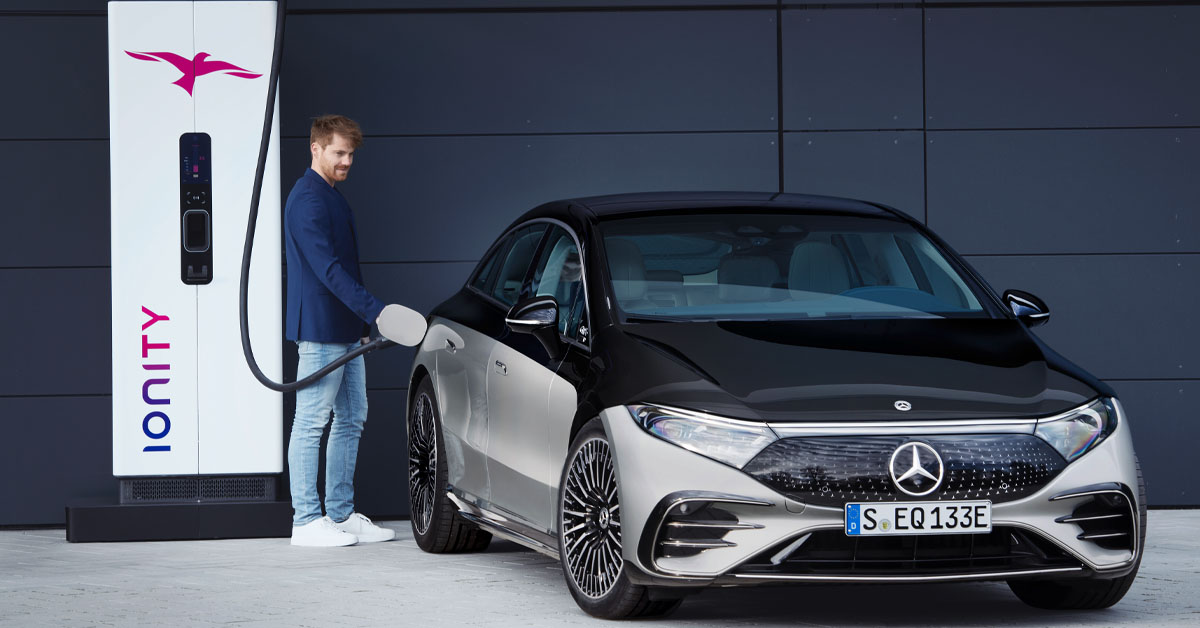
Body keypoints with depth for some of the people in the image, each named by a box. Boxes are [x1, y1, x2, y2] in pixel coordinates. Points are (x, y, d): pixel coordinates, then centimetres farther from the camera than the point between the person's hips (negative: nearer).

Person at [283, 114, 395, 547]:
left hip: (345, 330, 10)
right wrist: (375, 310, -28)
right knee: (311, 424, -5)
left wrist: (362, 321, 22)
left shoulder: (333, 198, 17)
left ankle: (341, 514, 17)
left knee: (351, 421, 12)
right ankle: (306, 520, -2)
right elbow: (328, 268, -23)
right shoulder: (307, 200, -14)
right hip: (320, 331, -10)